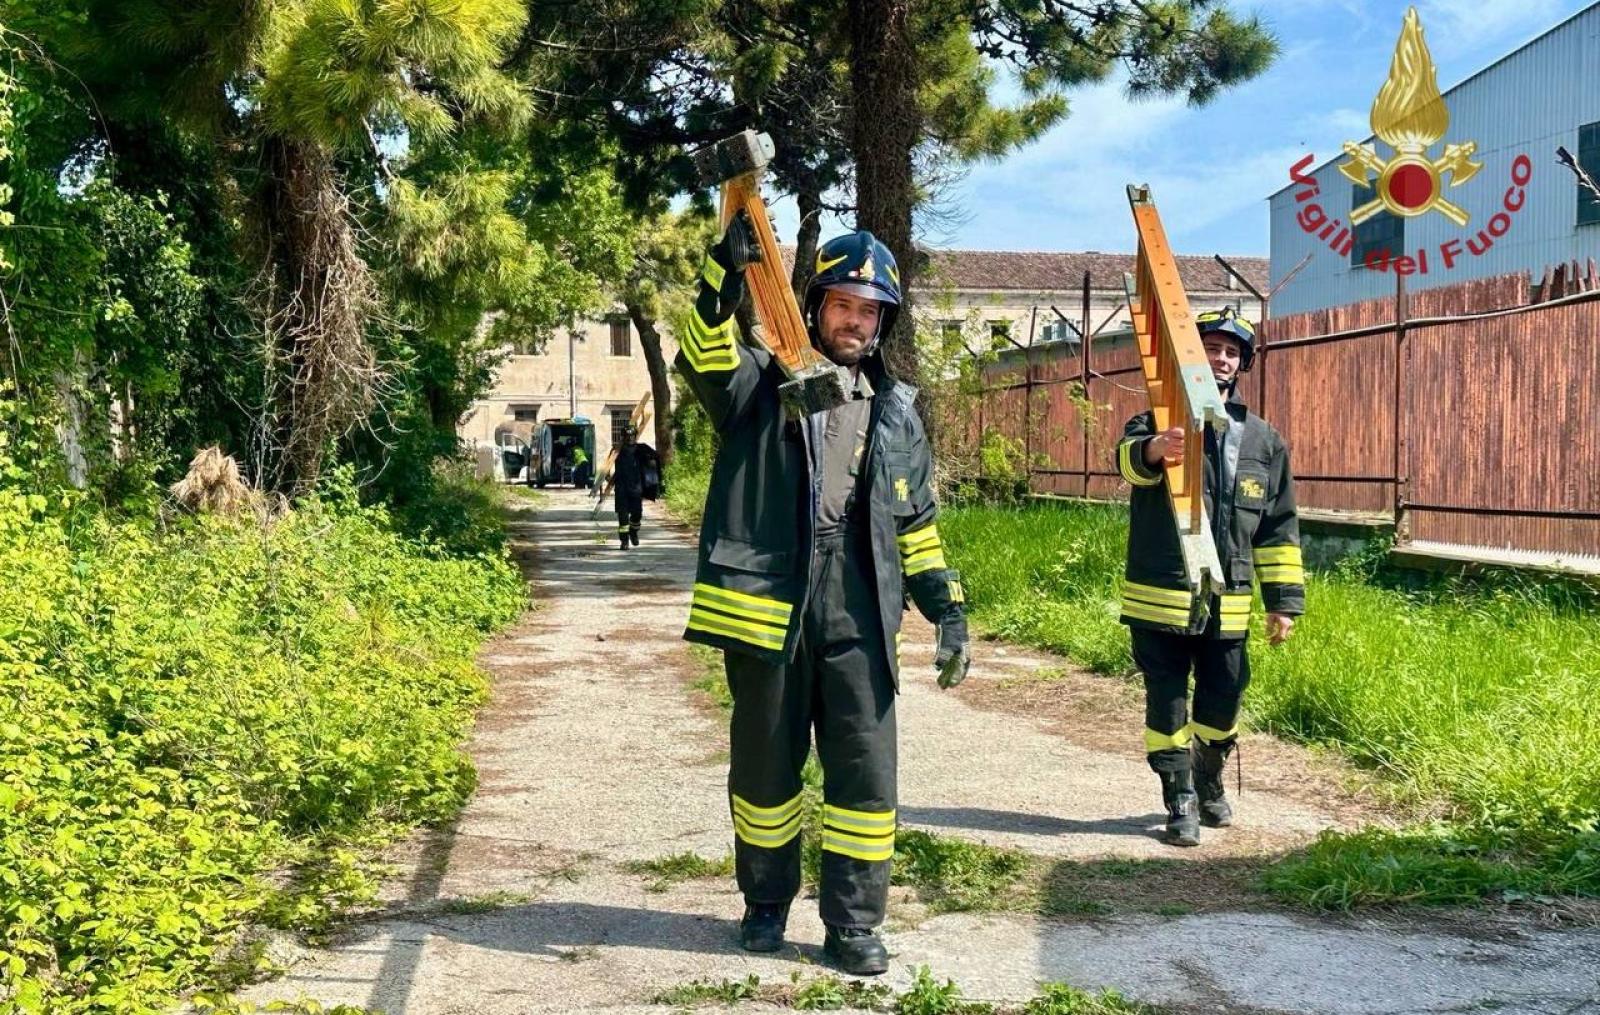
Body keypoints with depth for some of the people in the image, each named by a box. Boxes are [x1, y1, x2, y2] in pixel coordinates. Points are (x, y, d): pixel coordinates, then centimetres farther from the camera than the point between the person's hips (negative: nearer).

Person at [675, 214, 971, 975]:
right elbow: (704, 356, -19)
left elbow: (916, 523, 18)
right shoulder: (761, 383, 4)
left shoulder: (895, 408, 14)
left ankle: (854, 924, 13)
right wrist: (728, 271, -34)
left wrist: (948, 610, 10)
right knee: (765, 767, 11)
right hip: (767, 607, -2)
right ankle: (766, 901, 30)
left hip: (858, 618, 2)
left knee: (866, 772, 1)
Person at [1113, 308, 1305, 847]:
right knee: (1167, 704, 2)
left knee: (1222, 703, 12)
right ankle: (1181, 803, 16)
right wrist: (1154, 449, -51)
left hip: (1227, 606, 3)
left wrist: (1284, 600, 8)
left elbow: (1279, 528, 12)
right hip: (1159, 600, -3)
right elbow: (1128, 456, -27)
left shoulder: (1264, 441, 9)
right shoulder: (1159, 424, -2)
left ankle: (1209, 782, 38)